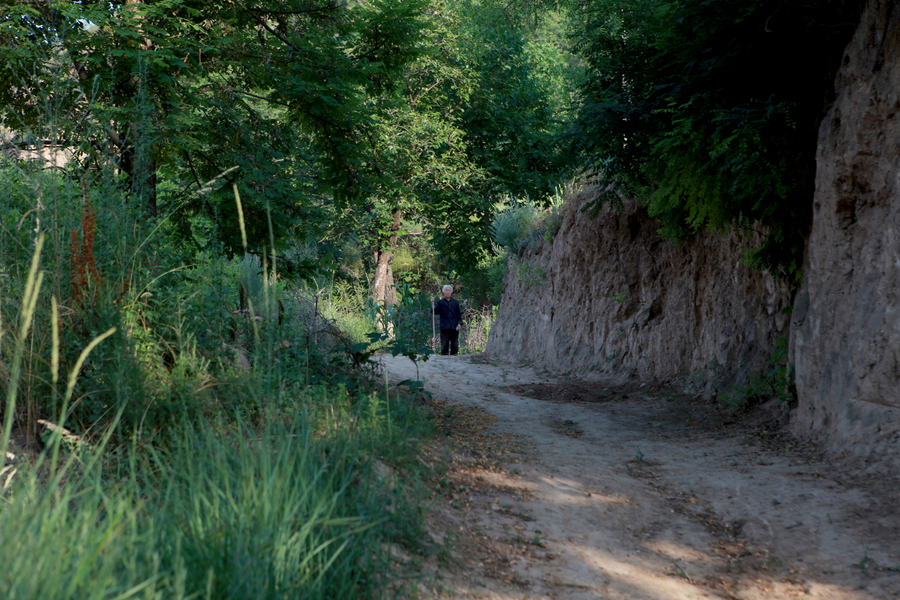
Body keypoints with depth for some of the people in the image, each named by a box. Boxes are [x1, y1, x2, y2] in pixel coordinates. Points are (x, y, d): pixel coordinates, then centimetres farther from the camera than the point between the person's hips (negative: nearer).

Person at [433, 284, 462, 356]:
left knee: (454, 346, 1)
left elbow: (459, 314, 13)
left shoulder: (455, 302, 13)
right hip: (444, 328, -2)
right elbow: (435, 312, 0)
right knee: (444, 346, -5)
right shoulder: (440, 302, 8)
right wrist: (433, 305, -16)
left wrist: (459, 323, 0)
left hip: (454, 328, 2)